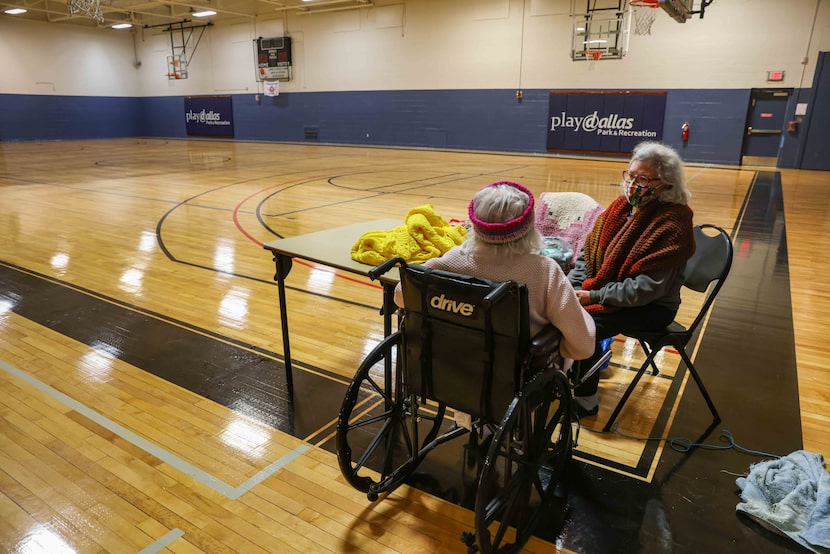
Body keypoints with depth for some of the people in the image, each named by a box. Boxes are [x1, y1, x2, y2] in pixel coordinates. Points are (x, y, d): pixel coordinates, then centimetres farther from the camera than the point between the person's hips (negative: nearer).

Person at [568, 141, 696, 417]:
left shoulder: (672, 224, -20)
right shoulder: (622, 206, 1)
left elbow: (646, 289, -25)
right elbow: (588, 252, 6)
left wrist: (593, 296, -23)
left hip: (651, 308, -7)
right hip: (605, 287, 7)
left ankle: (586, 400, -4)